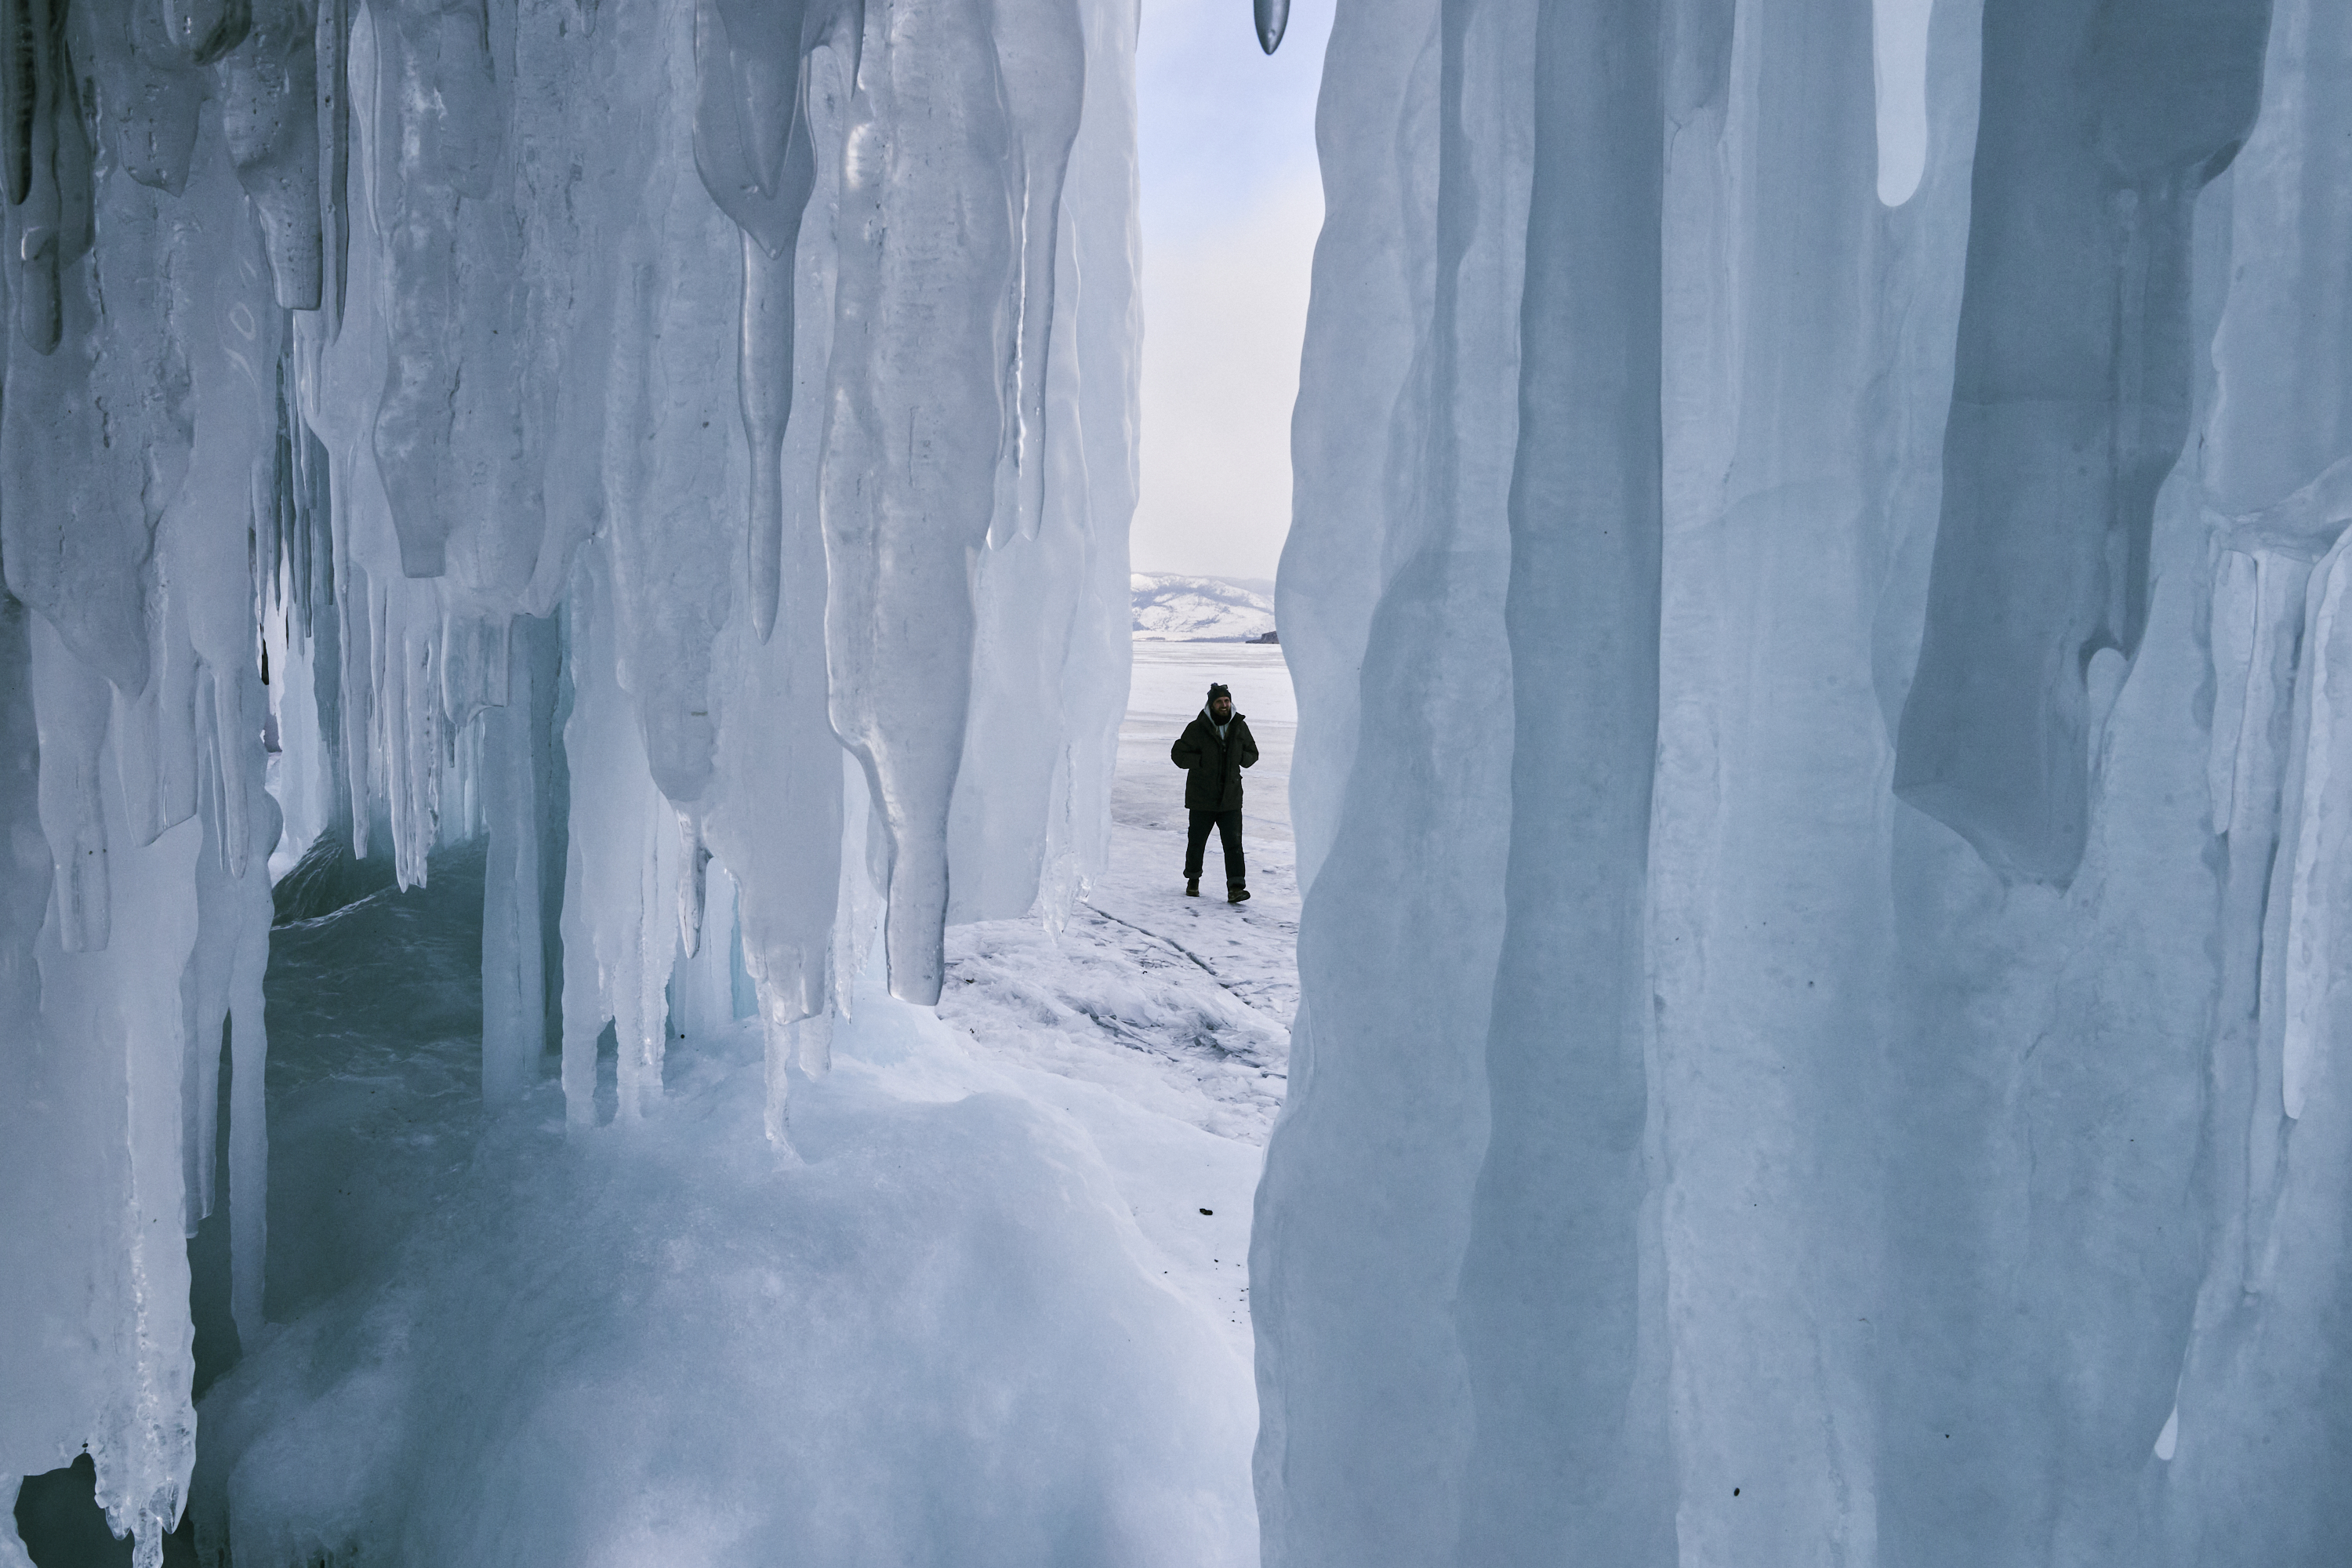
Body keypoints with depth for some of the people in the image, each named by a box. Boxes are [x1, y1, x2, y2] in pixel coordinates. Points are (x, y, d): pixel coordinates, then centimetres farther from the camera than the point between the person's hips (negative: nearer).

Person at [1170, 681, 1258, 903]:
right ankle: (1193, 880, 33)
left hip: (1231, 798, 2)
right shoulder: (1197, 728, -6)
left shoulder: (1240, 726, 5)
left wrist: (1239, 758, -5)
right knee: (1197, 841, 10)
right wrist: (1203, 761, -16)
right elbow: (1178, 754, -5)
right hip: (1202, 797, -1)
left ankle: (1235, 888, -11)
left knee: (1233, 842, -9)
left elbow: (1252, 754, 16)